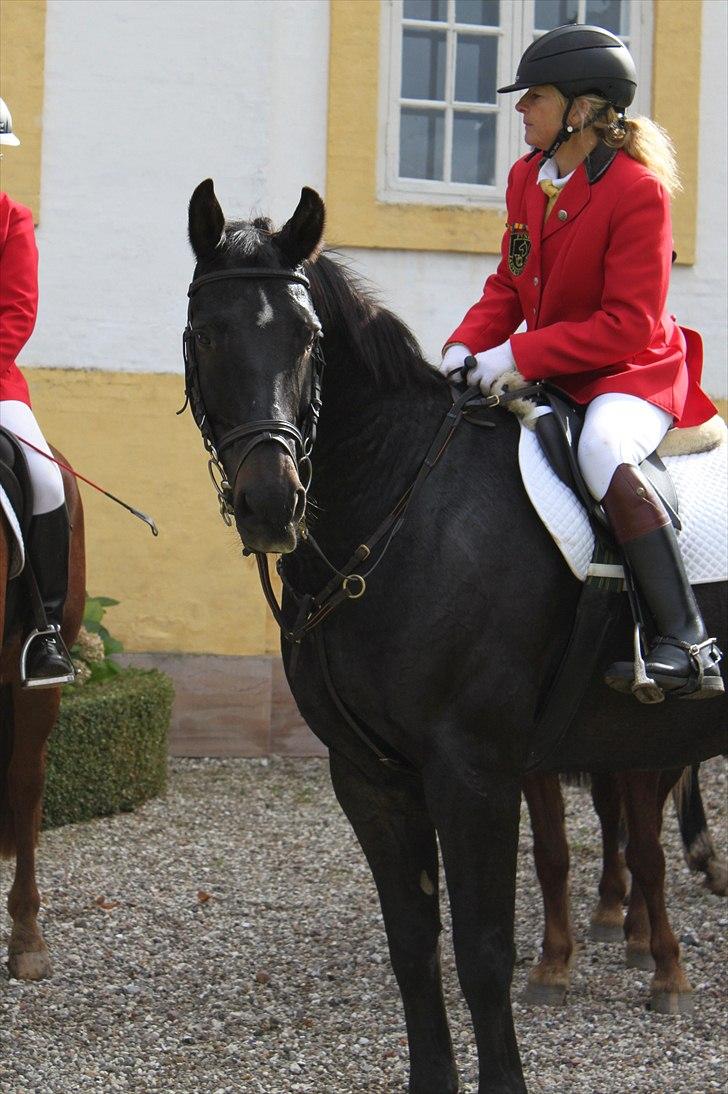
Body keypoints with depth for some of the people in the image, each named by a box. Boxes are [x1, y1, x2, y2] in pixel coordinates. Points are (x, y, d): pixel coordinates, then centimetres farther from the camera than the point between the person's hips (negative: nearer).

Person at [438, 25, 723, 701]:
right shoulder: (527, 178, 6)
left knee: (602, 451, -38)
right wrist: (466, 345, -6)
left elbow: (628, 326, -22)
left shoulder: (638, 189, -18)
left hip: (634, 373, -9)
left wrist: (517, 355, -25)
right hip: (549, 373, 9)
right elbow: (508, 287, 15)